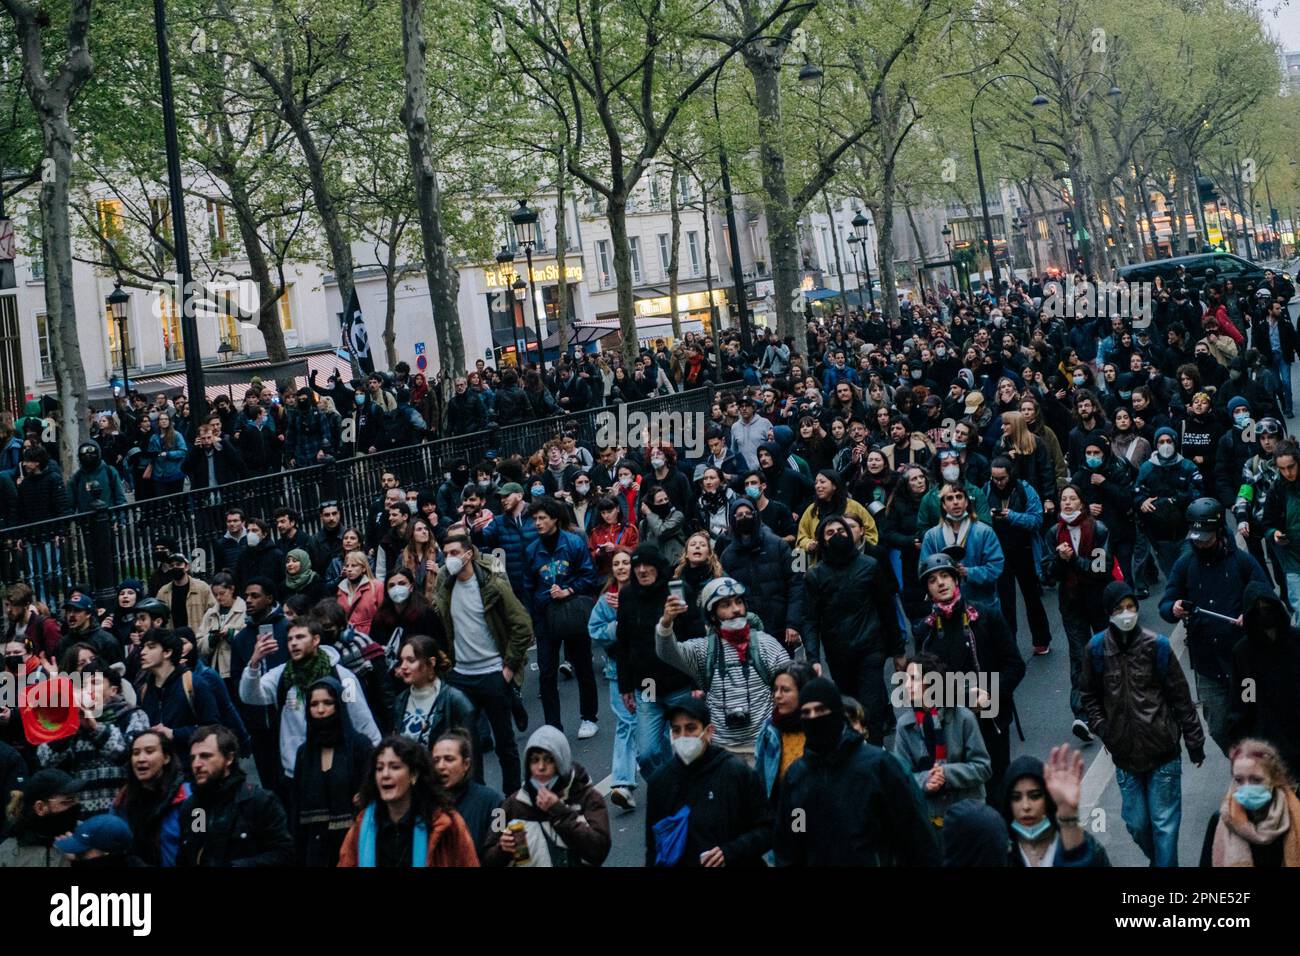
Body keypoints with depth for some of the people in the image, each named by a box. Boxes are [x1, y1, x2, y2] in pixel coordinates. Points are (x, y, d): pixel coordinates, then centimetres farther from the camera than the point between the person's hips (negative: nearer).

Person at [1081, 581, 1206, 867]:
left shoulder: (1156, 645, -6)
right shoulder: (1097, 648, -2)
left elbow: (1180, 696, -1)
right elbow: (1090, 696, 11)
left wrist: (1194, 740, 1)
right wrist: (1100, 727, -3)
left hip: (1163, 750, -2)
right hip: (1125, 754, 2)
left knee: (1164, 823, 0)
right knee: (1136, 823, 11)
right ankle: (1158, 859, 37)